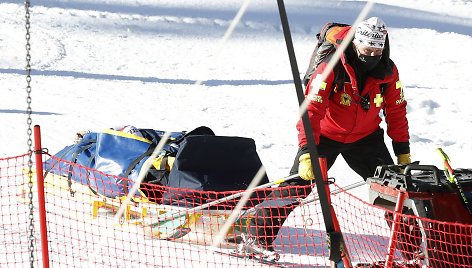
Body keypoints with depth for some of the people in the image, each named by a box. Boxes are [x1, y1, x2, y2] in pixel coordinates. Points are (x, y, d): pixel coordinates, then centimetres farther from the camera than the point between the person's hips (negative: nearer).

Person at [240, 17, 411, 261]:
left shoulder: (388, 72, -13)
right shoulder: (331, 67, -26)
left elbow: (396, 112, 1)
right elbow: (311, 110, -31)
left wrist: (404, 153, 1)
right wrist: (306, 154, -38)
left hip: (365, 138, 4)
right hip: (325, 134, -4)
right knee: (297, 185, -9)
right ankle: (258, 235, 1)